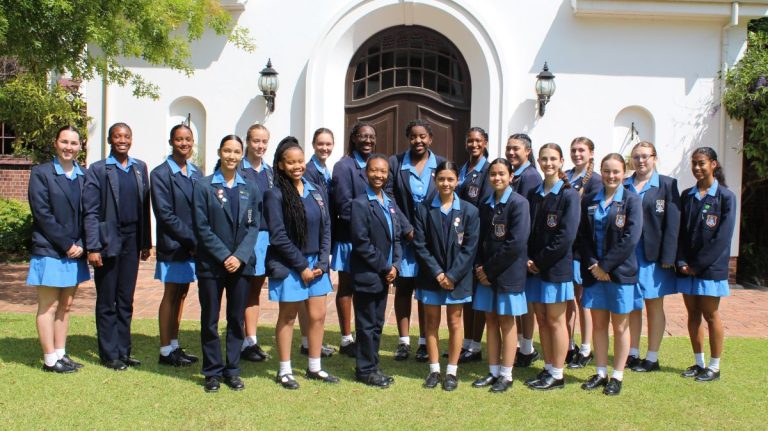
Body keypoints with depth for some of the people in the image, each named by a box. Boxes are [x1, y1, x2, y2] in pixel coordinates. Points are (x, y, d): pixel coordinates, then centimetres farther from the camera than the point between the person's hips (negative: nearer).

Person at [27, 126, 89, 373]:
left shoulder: (84, 176, 8)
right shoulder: (41, 173, -4)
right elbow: (42, 214, -10)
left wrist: (81, 245, -6)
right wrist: (66, 245, -13)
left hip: (75, 252, 5)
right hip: (50, 252, -5)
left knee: (65, 306, 11)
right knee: (49, 307, 1)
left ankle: (61, 354, 19)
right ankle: (50, 360, 8)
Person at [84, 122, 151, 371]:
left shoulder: (140, 168, 9)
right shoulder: (98, 170, -4)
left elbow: (145, 207, 9)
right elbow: (90, 212, -8)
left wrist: (146, 243, 6)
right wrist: (93, 247, -13)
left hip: (132, 241, 4)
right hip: (108, 241, -4)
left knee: (126, 301, 11)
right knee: (107, 302, 5)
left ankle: (123, 351, 20)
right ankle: (109, 354, 14)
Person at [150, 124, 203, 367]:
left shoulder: (196, 174, 11)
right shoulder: (161, 174, -8)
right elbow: (165, 214, -13)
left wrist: (198, 241, -3)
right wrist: (192, 240, -15)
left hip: (193, 245, 6)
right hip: (173, 245, -6)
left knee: (181, 295, 11)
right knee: (171, 296, 0)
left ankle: (174, 346, 20)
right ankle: (165, 351, 9)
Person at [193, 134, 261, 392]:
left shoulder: (250, 189, 8)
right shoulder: (204, 187, -1)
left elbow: (253, 226, 3)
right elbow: (202, 227, -6)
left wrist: (240, 256, -11)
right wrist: (224, 256, -13)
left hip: (242, 263, 2)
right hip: (211, 264, -2)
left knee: (237, 319, 7)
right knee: (209, 320, 4)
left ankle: (232, 370, 18)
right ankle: (213, 371, 15)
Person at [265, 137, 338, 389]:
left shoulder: (315, 191, 6)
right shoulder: (276, 195, -11)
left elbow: (326, 228, 7)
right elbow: (278, 237, -14)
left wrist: (322, 262, -4)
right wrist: (302, 266, -13)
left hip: (315, 264, 5)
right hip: (288, 266, -5)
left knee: (318, 316, 9)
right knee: (288, 318, 6)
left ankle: (314, 368, 23)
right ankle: (284, 371, 18)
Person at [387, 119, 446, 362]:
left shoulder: (442, 165, 1)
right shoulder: (395, 163, 0)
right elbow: (388, 198, -4)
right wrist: (406, 229, -11)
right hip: (404, 237, 0)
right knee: (403, 289, 5)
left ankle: (424, 342, 13)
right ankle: (404, 342, 12)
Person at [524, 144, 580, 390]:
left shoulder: (569, 195, -7)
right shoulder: (534, 194, 10)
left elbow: (566, 236, -15)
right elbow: (527, 230, 9)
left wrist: (540, 261, -14)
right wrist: (528, 260, -5)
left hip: (556, 268, -5)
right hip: (535, 267, 6)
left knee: (555, 321, 1)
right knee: (541, 319, 11)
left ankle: (557, 375, 11)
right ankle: (548, 369, 21)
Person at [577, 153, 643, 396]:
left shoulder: (631, 201, -5)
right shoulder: (590, 201, 7)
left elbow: (631, 238, -13)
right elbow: (583, 235, 4)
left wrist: (605, 265, -15)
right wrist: (592, 265, -10)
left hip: (620, 273, -3)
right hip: (594, 272, 4)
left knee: (620, 326, 6)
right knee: (598, 324, 10)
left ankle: (617, 376, 16)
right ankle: (601, 373, 20)